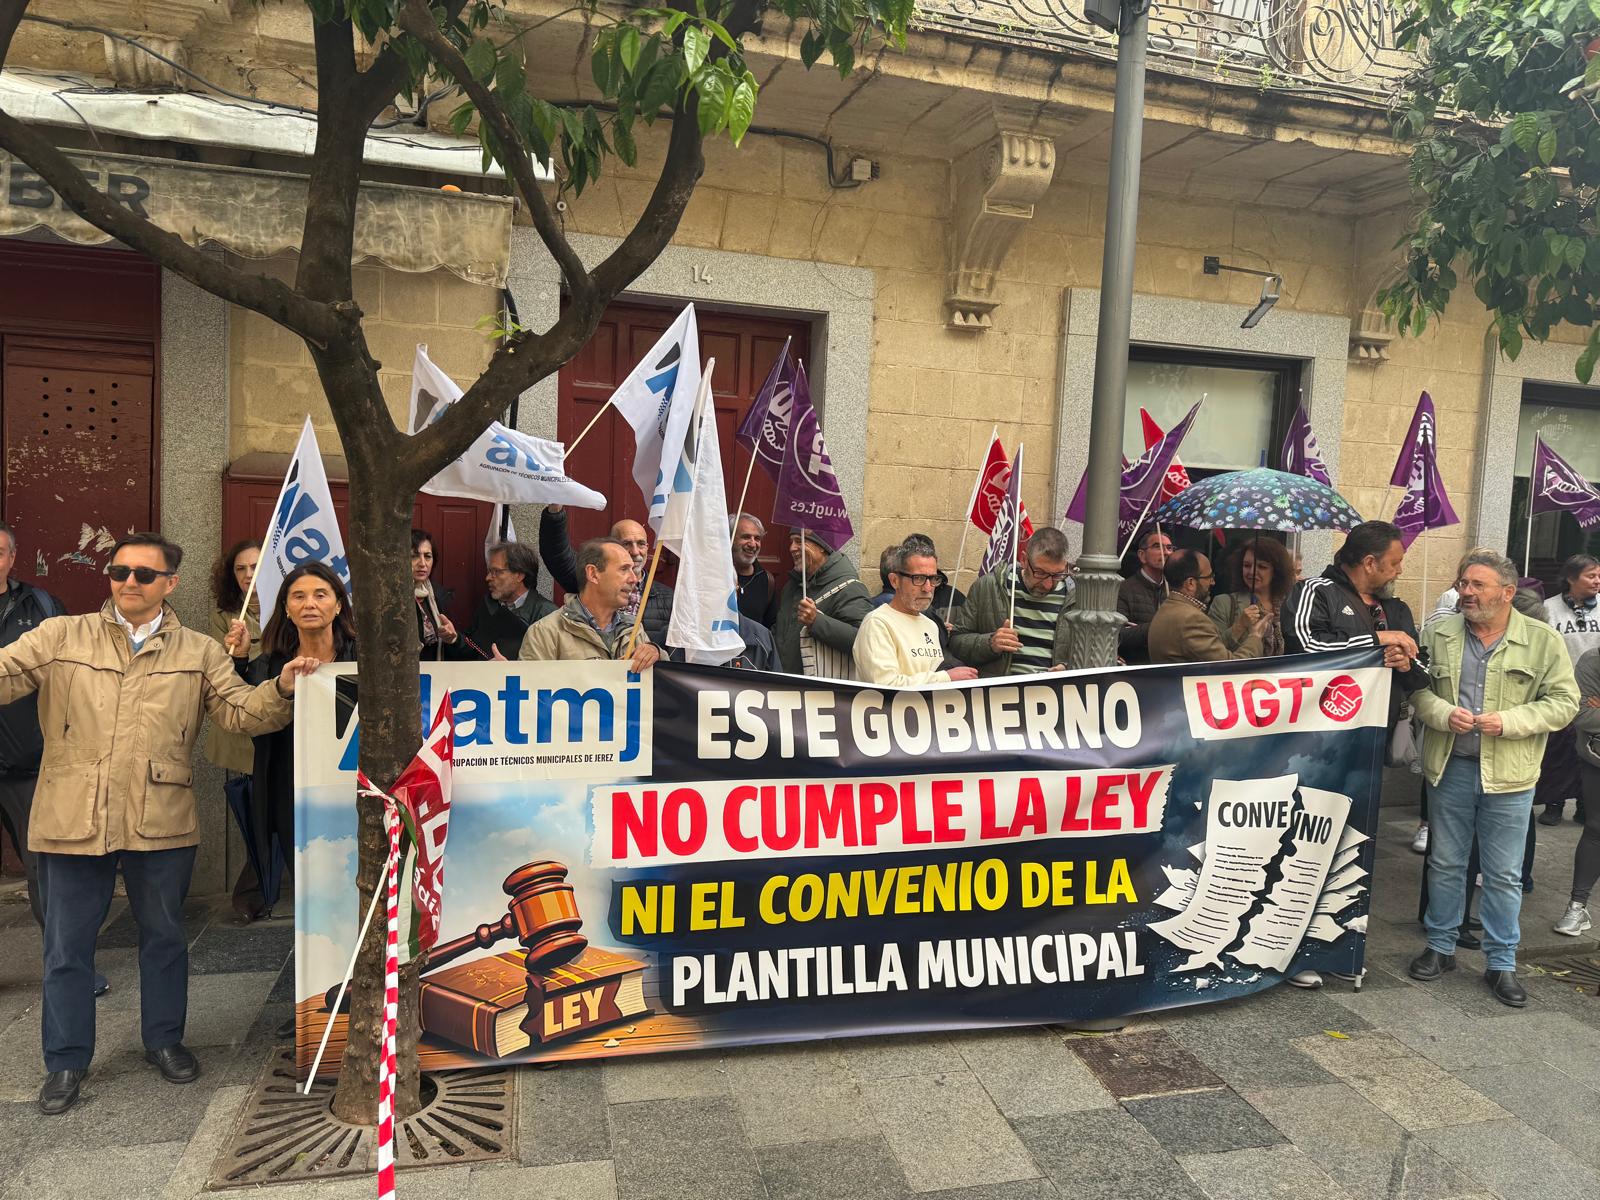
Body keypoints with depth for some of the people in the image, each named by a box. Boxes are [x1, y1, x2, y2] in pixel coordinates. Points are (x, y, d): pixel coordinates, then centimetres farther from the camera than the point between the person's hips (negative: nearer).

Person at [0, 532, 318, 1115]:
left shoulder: (199, 652, 5)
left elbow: (241, 712, 0)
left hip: (162, 824, 1)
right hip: (72, 820, -1)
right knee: (67, 945, 11)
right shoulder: (61, 637, 3)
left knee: (164, 936, 15)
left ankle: (164, 1040, 34)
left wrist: (281, 688, -18)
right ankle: (66, 1060, 28)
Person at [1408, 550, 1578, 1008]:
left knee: (1504, 875, 7)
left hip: (1509, 777, -2)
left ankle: (1501, 963, 21)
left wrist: (1509, 721, -18)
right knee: (1445, 864, 13)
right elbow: (1417, 687, 5)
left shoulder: (1543, 641, -3)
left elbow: (1563, 702, -4)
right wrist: (1442, 713, -14)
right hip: (1449, 768, 2)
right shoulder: (1439, 636, 2)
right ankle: (1440, 947, 28)